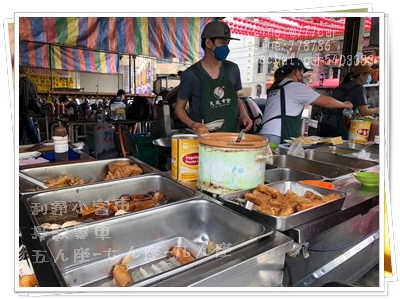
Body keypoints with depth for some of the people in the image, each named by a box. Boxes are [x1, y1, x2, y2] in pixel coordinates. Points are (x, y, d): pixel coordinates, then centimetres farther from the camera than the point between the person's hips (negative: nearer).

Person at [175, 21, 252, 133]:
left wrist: (243, 115, 1)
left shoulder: (232, 69, 7)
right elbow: (179, 108, 3)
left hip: (231, 134, 4)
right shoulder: (191, 74, -5)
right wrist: (191, 124, -15)